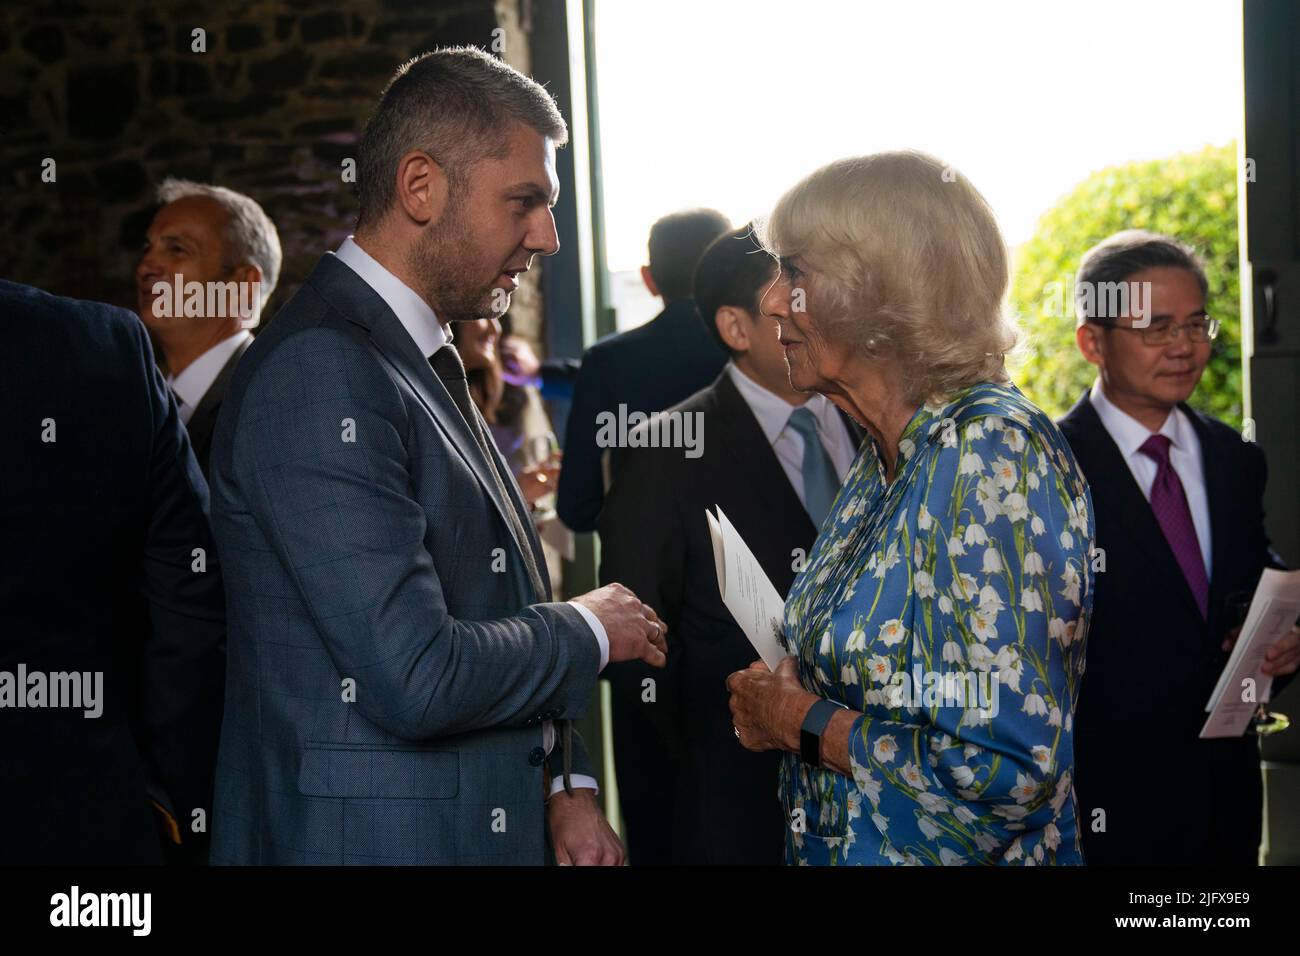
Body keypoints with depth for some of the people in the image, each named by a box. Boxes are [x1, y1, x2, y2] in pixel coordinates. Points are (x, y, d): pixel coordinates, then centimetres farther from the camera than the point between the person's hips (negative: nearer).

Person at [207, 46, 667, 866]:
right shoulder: (317, 373, -19)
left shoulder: (427, 369, 12)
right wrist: (589, 633, -9)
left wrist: (563, 784, 3)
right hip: (370, 835, -9)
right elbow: (417, 678, -25)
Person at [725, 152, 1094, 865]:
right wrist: (783, 694, -3)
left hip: (947, 853, -8)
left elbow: (1010, 766, -28)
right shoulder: (886, 457, 5)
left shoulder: (991, 452, -21)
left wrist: (801, 720, -16)